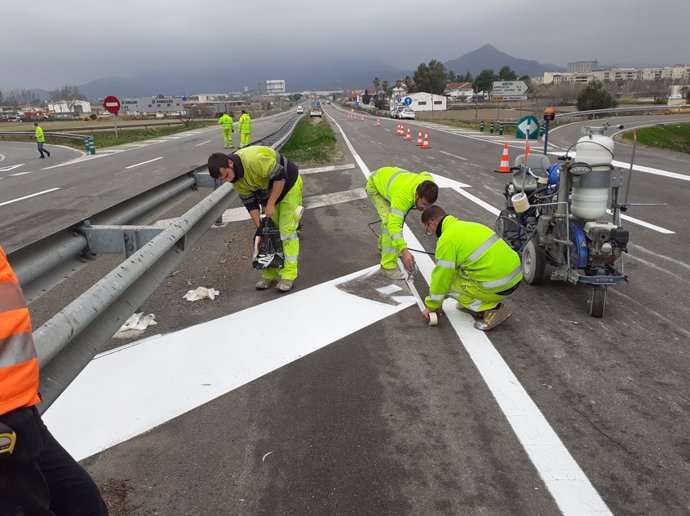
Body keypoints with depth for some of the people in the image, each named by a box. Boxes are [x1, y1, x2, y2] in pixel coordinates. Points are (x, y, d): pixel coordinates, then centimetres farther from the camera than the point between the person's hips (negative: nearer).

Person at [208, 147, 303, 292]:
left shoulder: (254, 159, -37)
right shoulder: (235, 178, -11)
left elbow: (280, 176, -31)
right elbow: (249, 202, -5)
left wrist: (270, 204, -25)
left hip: (289, 184, -7)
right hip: (268, 190, 7)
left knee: (286, 230, -10)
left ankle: (288, 275, -5)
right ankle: (269, 274, 14)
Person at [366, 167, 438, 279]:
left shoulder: (428, 181, -26)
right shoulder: (403, 196, -45)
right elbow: (394, 224, -53)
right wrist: (404, 251, -64)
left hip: (388, 177, 7)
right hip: (375, 186, -7)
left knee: (393, 215, 20)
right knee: (389, 221, -22)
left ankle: (383, 245, 47)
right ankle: (388, 267, -18)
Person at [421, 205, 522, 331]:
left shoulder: (447, 239, -11)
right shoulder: (466, 226, 18)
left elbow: (441, 277, -7)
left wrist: (431, 306, 8)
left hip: (499, 287, -9)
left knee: (448, 283, 4)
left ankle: (491, 310, -2)